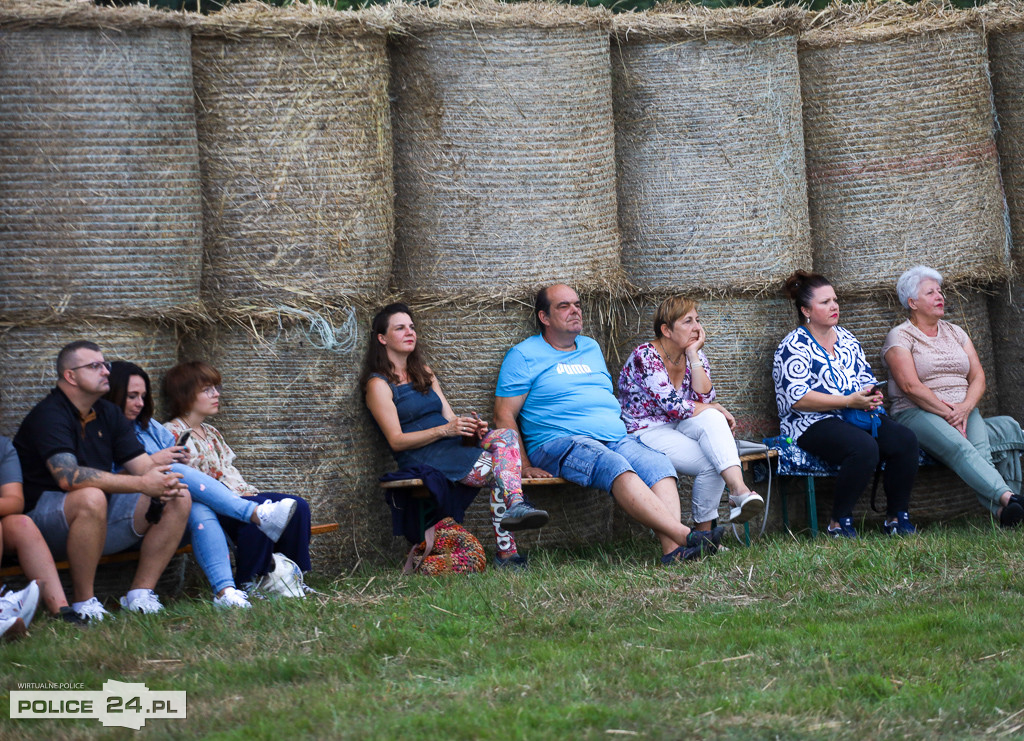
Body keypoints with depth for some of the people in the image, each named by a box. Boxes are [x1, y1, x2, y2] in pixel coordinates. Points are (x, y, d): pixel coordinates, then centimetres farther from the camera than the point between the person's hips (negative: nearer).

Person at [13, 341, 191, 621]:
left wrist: (164, 485, -20)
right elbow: (68, 477, -31)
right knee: (91, 498, -40)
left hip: (100, 518, 8)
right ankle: (83, 602, -26)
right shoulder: (48, 415, -15)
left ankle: (141, 593, -5)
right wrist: (142, 484, -34)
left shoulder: (108, 414, 11)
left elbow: (143, 464, 6)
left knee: (179, 500, -5)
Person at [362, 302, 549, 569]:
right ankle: (507, 552, -37)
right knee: (498, 471, -27)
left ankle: (515, 506, -40)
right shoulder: (379, 385, 0)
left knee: (506, 436, -22)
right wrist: (445, 430, -20)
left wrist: (472, 428, -7)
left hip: (456, 446, 7)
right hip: (422, 458, -7)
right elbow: (396, 441, -10)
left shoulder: (424, 374, 24)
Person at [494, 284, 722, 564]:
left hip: (615, 439, 6)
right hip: (559, 443, -6)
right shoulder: (524, 355, 8)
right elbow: (504, 415, 1)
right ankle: (685, 535, -49)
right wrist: (524, 465, -10)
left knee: (657, 464, -25)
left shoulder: (591, 348, 27)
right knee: (614, 467, -35)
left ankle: (673, 548, -45)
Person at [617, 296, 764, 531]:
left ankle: (738, 488, -43)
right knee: (712, 461, -28)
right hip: (648, 431, -6)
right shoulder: (645, 356, -12)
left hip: (679, 429, 6)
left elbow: (704, 399, -6)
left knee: (712, 419, -29)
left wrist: (693, 354, -9)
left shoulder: (694, 355, 9)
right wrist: (717, 409, -9)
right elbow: (672, 405, -19)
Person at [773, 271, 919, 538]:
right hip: (812, 424, -7)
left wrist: (872, 397, -2)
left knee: (905, 440, -19)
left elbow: (867, 378, 24)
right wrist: (849, 401, -18)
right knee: (864, 447, -35)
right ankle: (839, 523, -22)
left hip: (859, 417, 7)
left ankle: (898, 517, -8)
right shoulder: (794, 347, -4)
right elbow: (798, 399, -14)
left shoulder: (846, 339, 20)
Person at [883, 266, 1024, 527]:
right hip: (918, 413, -5)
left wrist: (965, 408, -8)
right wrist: (948, 414, -15)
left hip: (964, 411, 5)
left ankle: (1001, 510, -54)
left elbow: (978, 377, 14)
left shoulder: (955, 333, 22)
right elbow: (911, 386, -8)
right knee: (959, 448, -35)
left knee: (981, 448, -30)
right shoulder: (900, 337, 5)